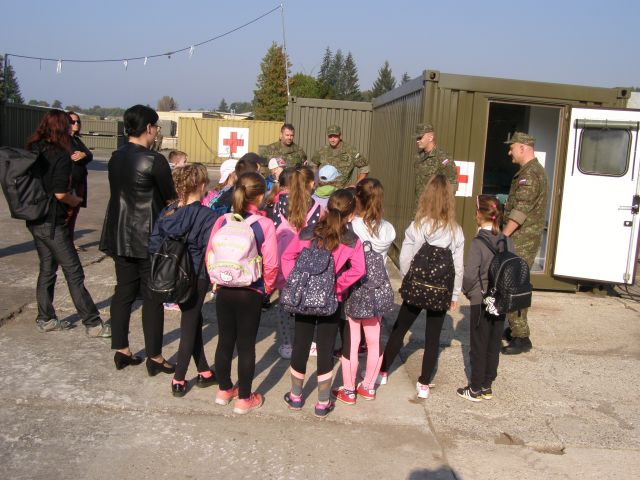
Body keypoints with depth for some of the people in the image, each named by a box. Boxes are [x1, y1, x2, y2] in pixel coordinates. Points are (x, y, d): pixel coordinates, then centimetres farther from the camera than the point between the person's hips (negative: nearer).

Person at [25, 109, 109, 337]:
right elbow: (60, 193, -21)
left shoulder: (32, 151, 6)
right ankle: (93, 323, 5)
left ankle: (46, 319, 26)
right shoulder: (61, 156, -17)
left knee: (47, 268, 18)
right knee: (74, 273, -2)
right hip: (53, 223, -8)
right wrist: (76, 201, -1)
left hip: (35, 220, 8)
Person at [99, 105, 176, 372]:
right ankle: (155, 358, 10)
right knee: (152, 297, 2)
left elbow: (119, 193, 12)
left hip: (120, 236, 7)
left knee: (124, 291, 14)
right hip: (148, 238, -7)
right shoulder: (154, 160, -15)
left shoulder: (116, 158, 6)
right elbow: (170, 199, -8)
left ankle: (121, 351, 23)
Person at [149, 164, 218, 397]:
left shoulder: (166, 212, -1)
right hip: (196, 277, -5)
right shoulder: (207, 216, -17)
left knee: (194, 320, 19)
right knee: (189, 325, 9)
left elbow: (153, 244, 0)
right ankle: (178, 380, 16)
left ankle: (204, 372, 28)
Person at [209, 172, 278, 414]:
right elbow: (271, 264, -14)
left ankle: (224, 390, 33)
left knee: (225, 340, 17)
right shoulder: (265, 224, -14)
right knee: (246, 344, 8)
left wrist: (218, 281, 15)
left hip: (224, 291, 3)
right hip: (251, 293, -3)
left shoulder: (222, 221, -4)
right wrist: (267, 287, 3)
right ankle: (244, 399, 20)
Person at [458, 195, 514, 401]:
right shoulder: (508, 242, -2)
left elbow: (470, 275, -19)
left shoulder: (478, 243, -18)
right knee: (494, 345, 15)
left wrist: (466, 291, 0)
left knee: (478, 346, 7)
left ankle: (475, 389, 17)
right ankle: (487, 386, 26)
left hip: (481, 302, -5)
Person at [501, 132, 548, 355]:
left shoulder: (530, 174, -16)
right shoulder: (535, 170, 19)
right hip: (526, 238, 11)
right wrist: (506, 234, 20)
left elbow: (520, 211, -23)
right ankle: (516, 328, 28)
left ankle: (521, 337, -4)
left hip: (521, 239, -11)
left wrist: (503, 236, -20)